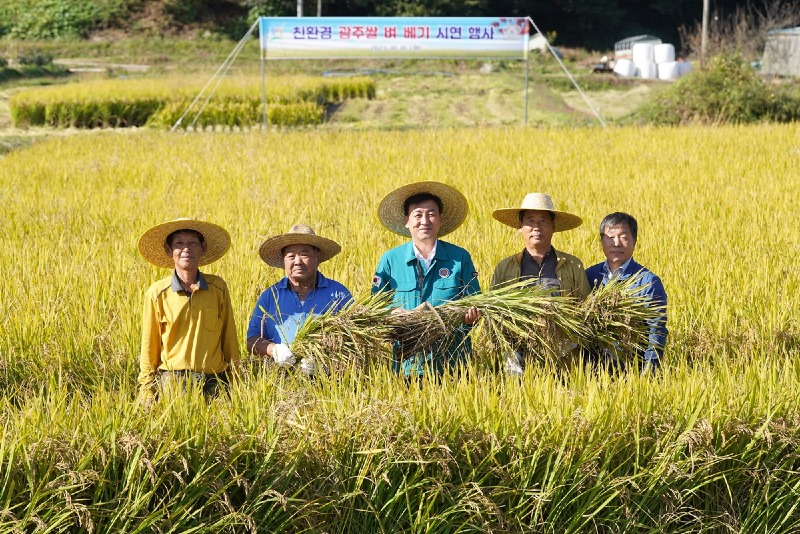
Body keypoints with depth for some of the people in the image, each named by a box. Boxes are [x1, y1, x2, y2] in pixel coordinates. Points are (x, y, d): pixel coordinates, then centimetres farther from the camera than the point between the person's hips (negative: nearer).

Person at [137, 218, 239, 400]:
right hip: (171, 382, -1)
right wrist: (147, 393, 3)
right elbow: (149, 347, 5)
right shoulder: (157, 293, 0)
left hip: (214, 384, 1)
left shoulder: (218, 288, 4)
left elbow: (230, 339, 11)